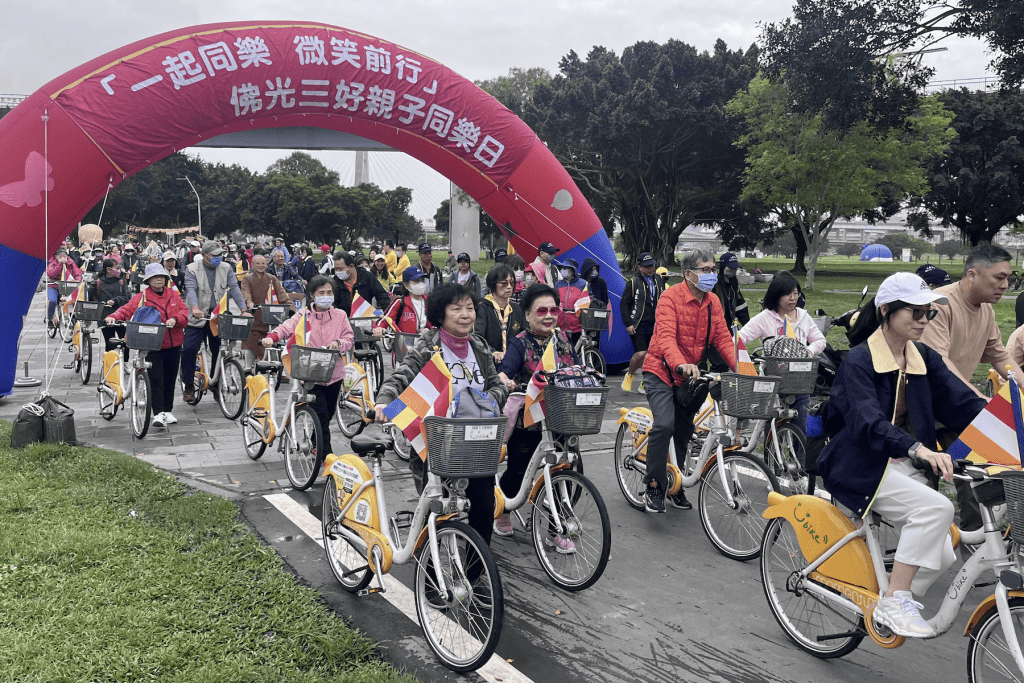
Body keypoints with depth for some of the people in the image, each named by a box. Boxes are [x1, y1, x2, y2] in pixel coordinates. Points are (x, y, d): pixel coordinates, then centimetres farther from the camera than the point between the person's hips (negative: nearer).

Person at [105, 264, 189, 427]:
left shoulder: (174, 295, 10)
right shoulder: (141, 298, 0)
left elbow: (184, 312, 3)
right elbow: (126, 310, -7)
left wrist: (175, 319, -17)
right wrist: (113, 317, -26)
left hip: (173, 345, 4)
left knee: (170, 378, 12)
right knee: (156, 379, -11)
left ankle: (168, 410, 24)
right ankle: (158, 413, -10)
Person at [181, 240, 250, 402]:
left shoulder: (226, 268, 4)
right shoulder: (192, 269, -5)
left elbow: (234, 289, -4)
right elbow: (191, 289, -19)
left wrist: (244, 310, -17)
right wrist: (195, 308, -39)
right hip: (197, 318, -3)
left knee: (219, 352, 5)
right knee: (188, 350, -10)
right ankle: (189, 386, 4)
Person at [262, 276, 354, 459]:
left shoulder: (340, 316, 5)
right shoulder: (303, 316, -1)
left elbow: (349, 340, 3)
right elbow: (285, 328, -14)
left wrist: (338, 343, -19)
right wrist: (271, 337, -33)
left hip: (334, 373, 3)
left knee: (329, 414, 16)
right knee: (321, 414, -10)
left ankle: (321, 446, 40)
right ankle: (326, 454, 0)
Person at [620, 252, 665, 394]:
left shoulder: (659, 280, 11)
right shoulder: (633, 282, -3)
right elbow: (624, 304, -2)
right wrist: (628, 323, -8)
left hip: (655, 325, 5)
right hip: (639, 326, -5)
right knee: (641, 354, -15)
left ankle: (645, 385, 14)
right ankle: (629, 375, 12)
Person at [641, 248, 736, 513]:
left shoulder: (713, 303, 5)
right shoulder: (671, 297, -16)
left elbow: (722, 338, 1)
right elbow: (666, 336, -27)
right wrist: (680, 364, -45)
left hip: (690, 376, 6)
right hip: (662, 372, -6)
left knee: (683, 432, 12)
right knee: (664, 425, -23)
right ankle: (654, 488, -11)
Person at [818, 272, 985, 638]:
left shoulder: (925, 359, 8)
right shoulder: (859, 361, -13)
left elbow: (964, 404, 0)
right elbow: (868, 420, -29)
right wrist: (919, 449, -45)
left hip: (905, 467, 7)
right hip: (860, 467, -7)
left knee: (941, 556, -6)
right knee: (936, 508, -28)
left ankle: (887, 607, 16)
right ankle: (895, 602, -19)